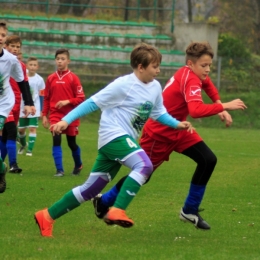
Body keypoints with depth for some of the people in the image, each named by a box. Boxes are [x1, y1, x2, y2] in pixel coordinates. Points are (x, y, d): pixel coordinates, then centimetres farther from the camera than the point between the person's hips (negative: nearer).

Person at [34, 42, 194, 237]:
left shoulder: (155, 87, 8)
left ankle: (47, 216, 19)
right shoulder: (123, 85, -13)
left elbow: (158, 113, 24)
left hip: (125, 139, 8)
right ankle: (117, 211, -32)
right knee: (144, 165, -30)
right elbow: (93, 103, -11)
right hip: (114, 135, -8)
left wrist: (177, 124, 8)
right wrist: (66, 120, -14)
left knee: (91, 189, 11)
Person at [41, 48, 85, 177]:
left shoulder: (73, 78, -5)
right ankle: (59, 170, -10)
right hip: (55, 115, 2)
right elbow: (46, 98, 10)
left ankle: (78, 165, 34)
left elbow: (81, 98, -7)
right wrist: (44, 115, 4)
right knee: (56, 140, -13)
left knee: (72, 143, 9)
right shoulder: (51, 78, 5)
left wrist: (67, 101, -20)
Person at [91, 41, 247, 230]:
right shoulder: (190, 80, -30)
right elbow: (196, 110, -47)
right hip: (159, 133, -9)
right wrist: (223, 106, -46)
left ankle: (190, 211, 4)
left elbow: (209, 86, 21)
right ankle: (103, 202, 30)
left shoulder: (192, 73, -3)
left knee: (208, 160, -7)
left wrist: (220, 107, 8)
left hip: (177, 130, 9)